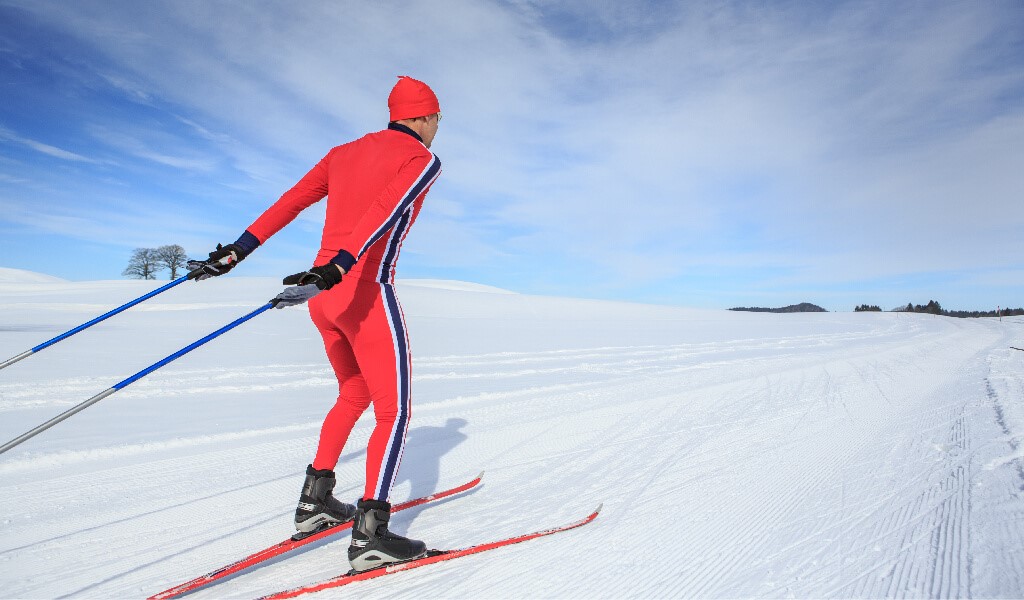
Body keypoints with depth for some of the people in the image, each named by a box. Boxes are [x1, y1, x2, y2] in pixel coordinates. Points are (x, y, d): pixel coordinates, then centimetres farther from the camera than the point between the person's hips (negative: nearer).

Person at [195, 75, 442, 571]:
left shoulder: (343, 153, 19)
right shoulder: (422, 158, -1)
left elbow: (288, 203, 13)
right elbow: (385, 210, -21)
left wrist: (238, 250, 12)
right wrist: (340, 266, -32)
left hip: (326, 297, 8)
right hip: (366, 294, -8)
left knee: (354, 394, 24)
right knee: (394, 412, 2)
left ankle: (315, 500, 30)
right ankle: (370, 534, 3)